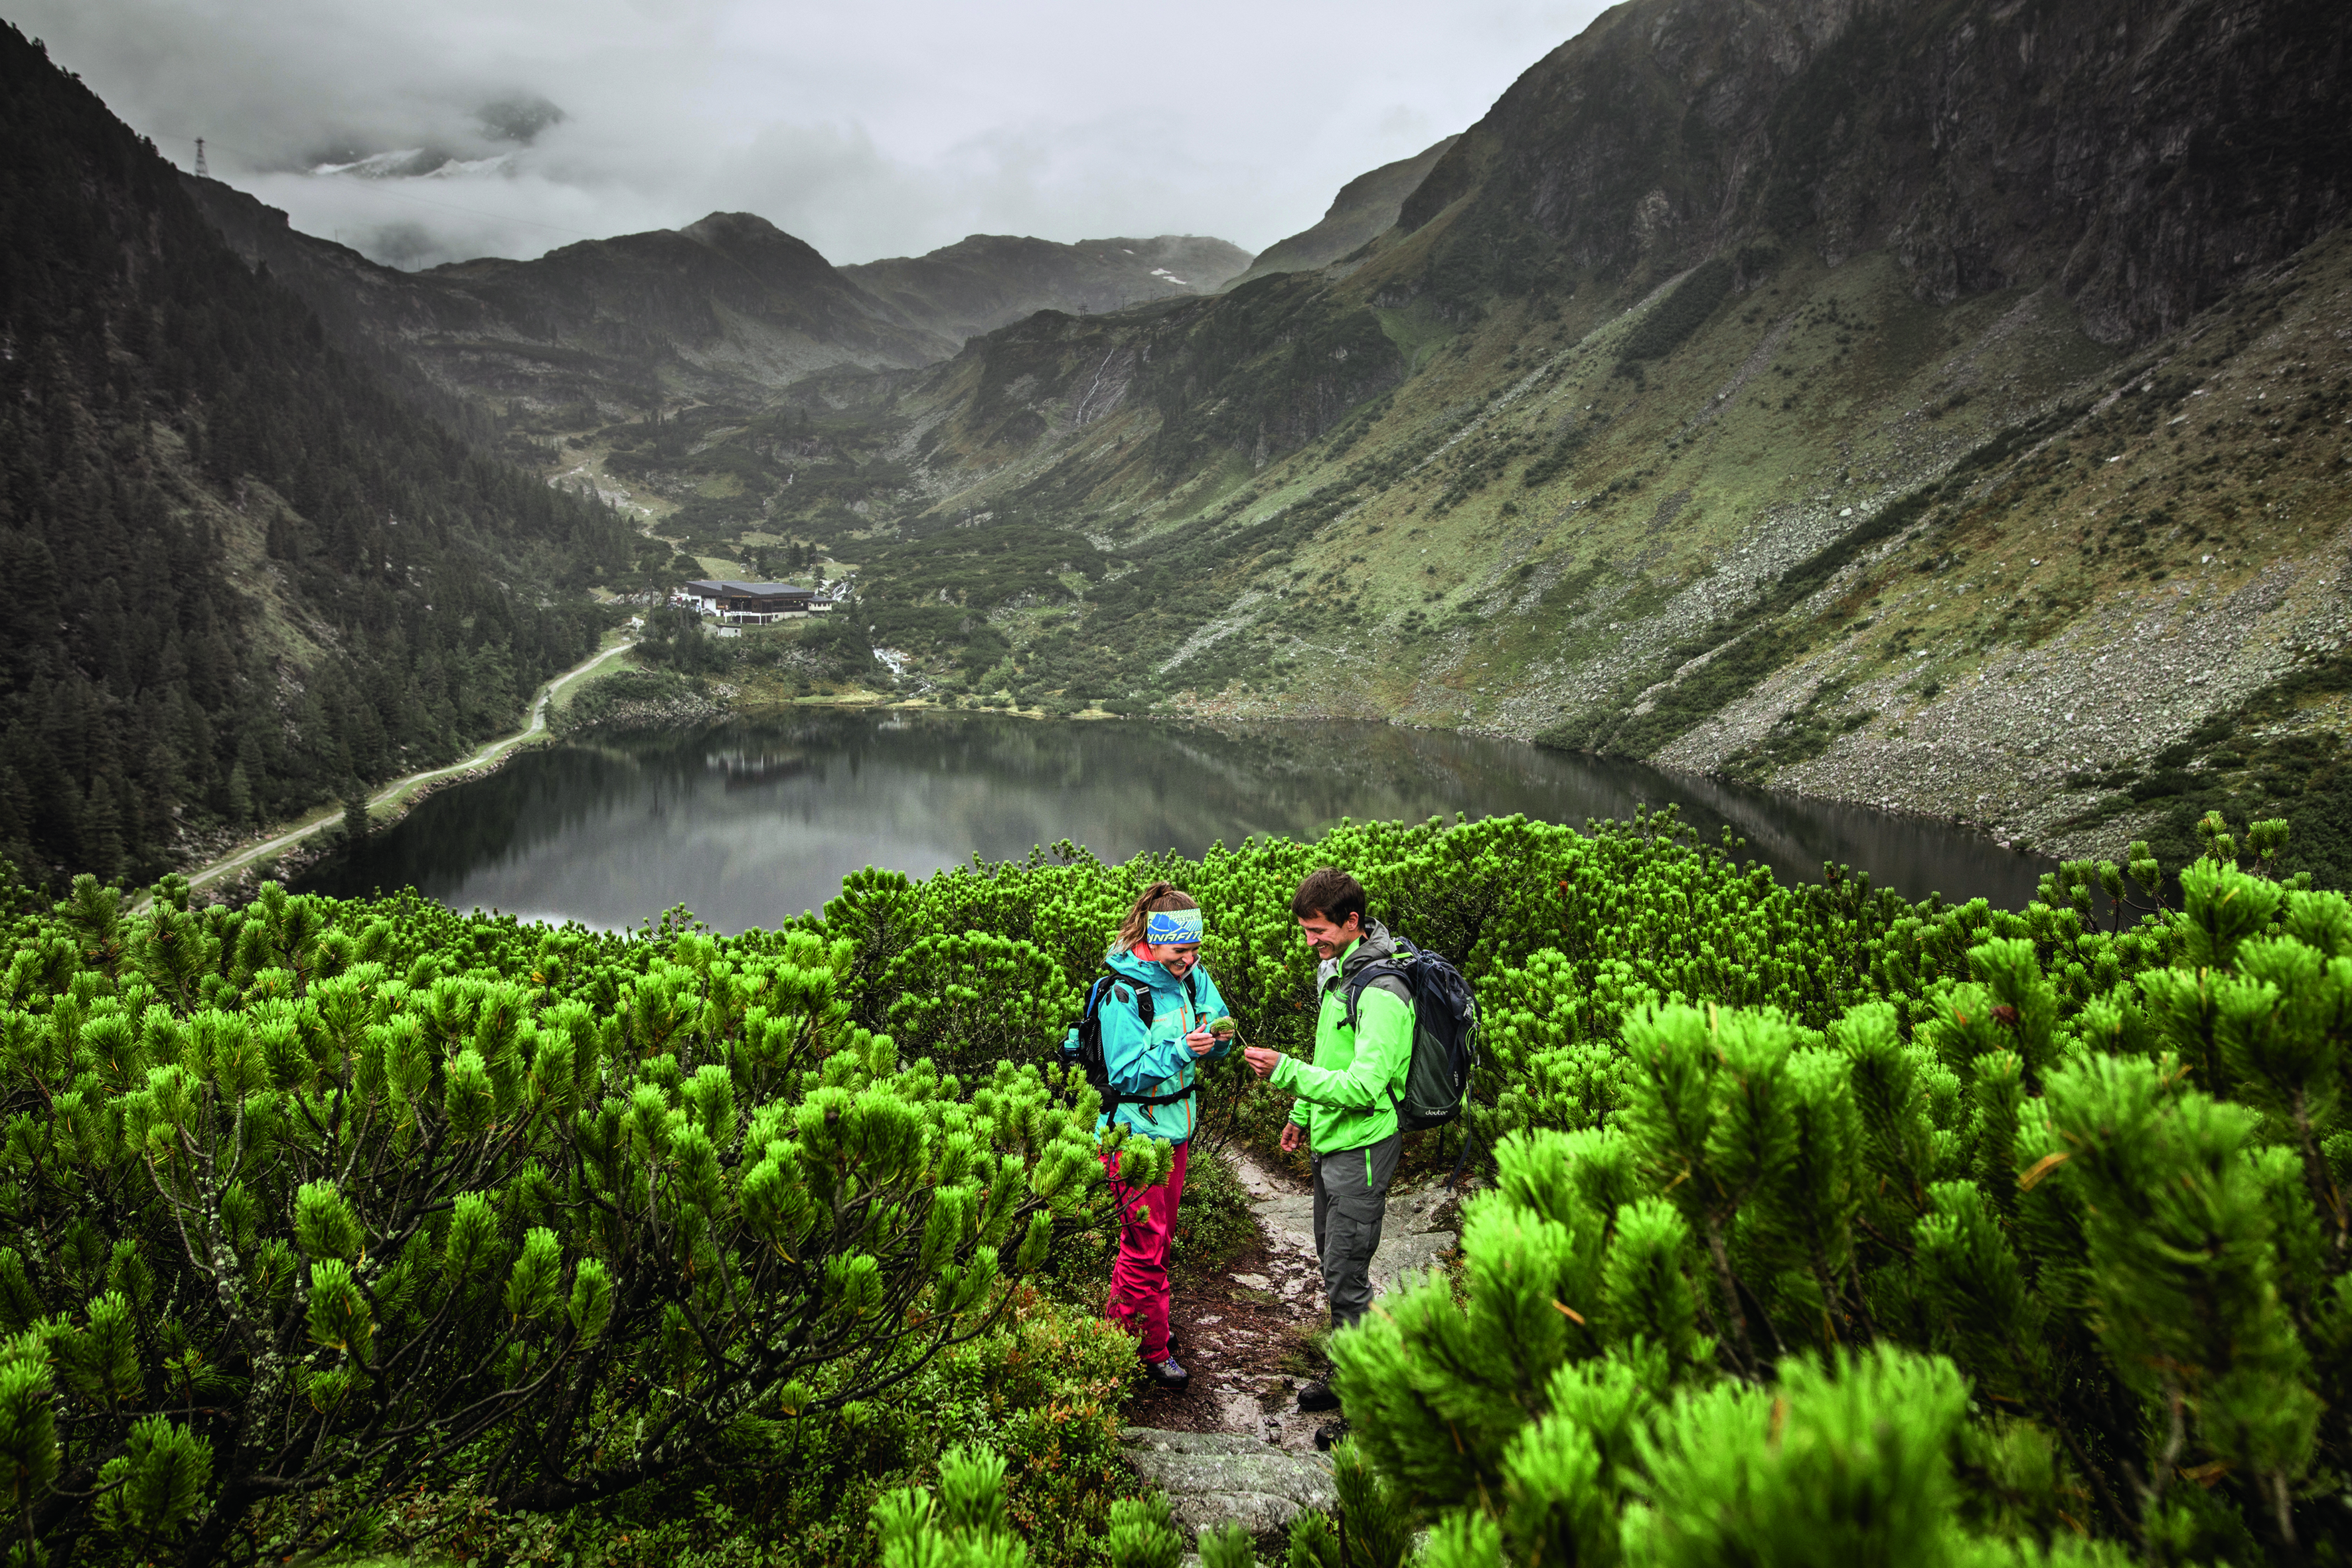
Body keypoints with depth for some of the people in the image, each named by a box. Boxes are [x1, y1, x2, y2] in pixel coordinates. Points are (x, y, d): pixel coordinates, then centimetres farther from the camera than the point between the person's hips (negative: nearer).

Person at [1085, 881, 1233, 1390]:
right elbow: (1127, 1074, -22)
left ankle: (1125, 1328, 37)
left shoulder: (1193, 978, -2)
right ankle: (1150, 1351, 15)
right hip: (1135, 1132, -7)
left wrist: (1218, 1038, -19)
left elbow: (1216, 1037, 5)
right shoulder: (1124, 994, -22)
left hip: (1175, 1125, 7)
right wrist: (1180, 1051, -34)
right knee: (1145, 1243, 0)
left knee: (1161, 1233, 19)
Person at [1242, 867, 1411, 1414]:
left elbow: (1366, 1086, -30)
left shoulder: (1380, 990, -23)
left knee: (1346, 1277, -4)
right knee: (1333, 1260, 18)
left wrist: (1287, 1071, -32)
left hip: (1362, 1148, -10)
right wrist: (1302, 1113, 21)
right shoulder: (1338, 971, 8)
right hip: (1331, 1142, 10)